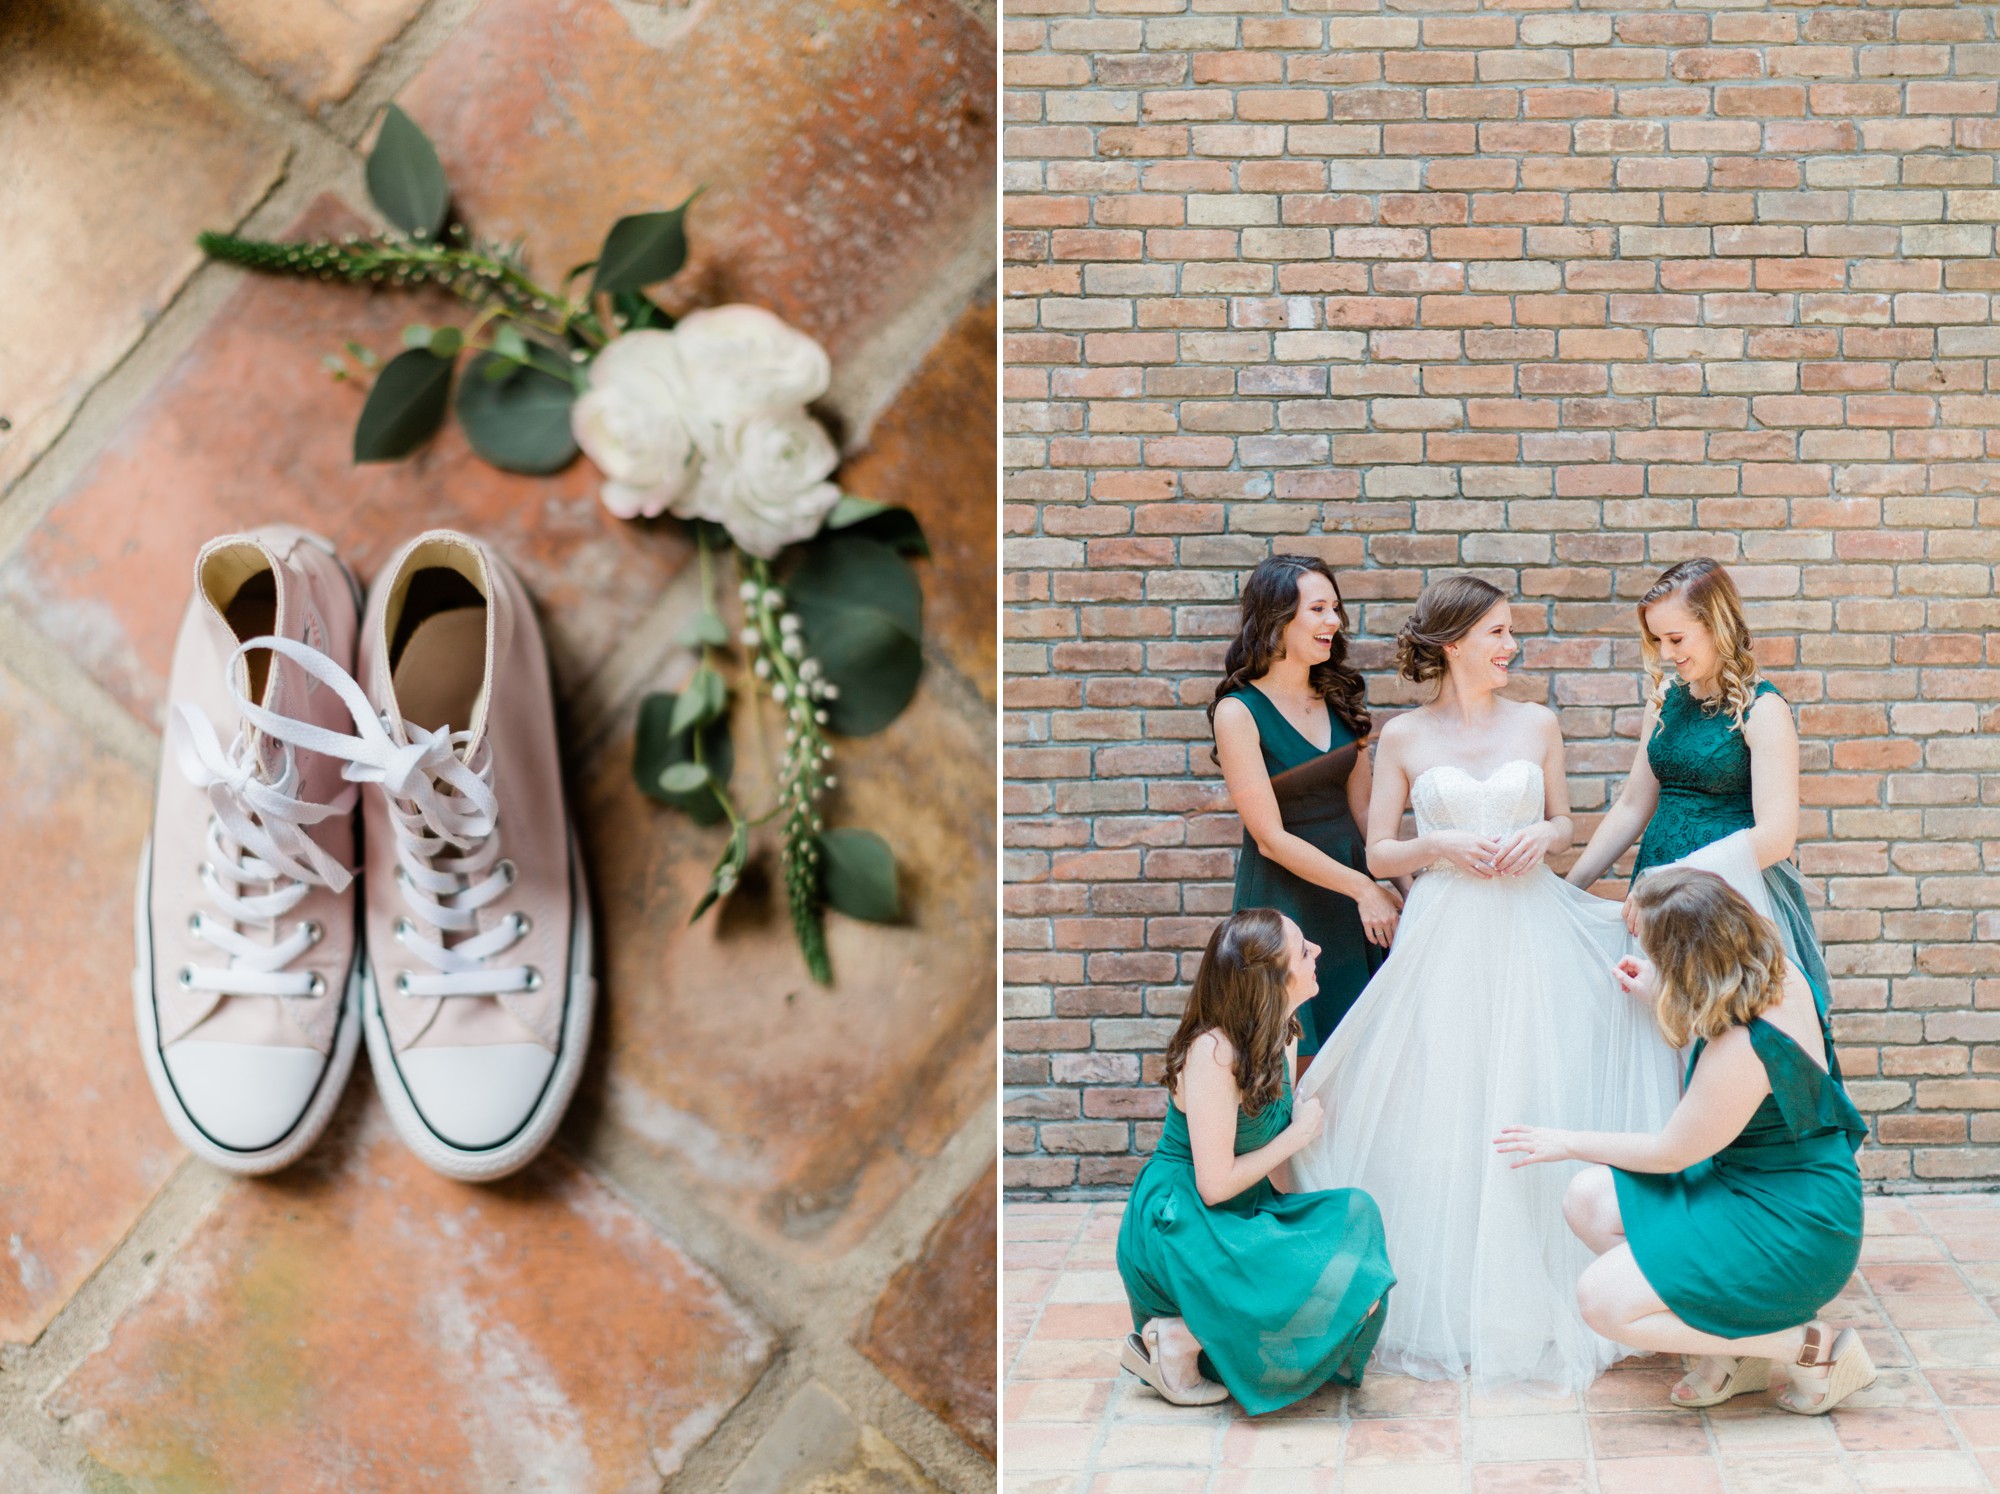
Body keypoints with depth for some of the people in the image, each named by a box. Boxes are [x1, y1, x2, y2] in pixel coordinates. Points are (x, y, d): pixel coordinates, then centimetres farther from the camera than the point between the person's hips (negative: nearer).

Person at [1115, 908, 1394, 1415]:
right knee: (1345, 1286, -20)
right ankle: (1177, 1338, -9)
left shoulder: (1280, 1034, 3)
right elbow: (1215, 1184, -22)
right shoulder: (1213, 1052, -24)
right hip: (1180, 1224, -10)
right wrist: (1298, 1135, -11)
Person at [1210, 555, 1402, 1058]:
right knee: (1295, 1066, 0)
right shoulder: (1238, 712, -14)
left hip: (1350, 880, 6)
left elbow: (1362, 807, 8)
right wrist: (1363, 888, -16)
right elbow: (1272, 839, -15)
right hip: (1283, 893, -6)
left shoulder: (1339, 697, 5)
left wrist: (1395, 888, -4)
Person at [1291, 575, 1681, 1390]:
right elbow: (1378, 854, 5)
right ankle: (1449, 1308, 9)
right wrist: (1441, 845, -12)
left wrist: (1540, 838, -5)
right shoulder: (1404, 737, 2)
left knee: (1532, 1114, 0)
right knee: (1444, 1122, -1)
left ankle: (1533, 1305, 12)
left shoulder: (1537, 724, 7)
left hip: (1530, 933, 2)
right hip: (1444, 936, -1)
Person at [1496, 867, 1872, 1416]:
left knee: (1603, 1301, -13)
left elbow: (1671, 1153, -14)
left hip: (1791, 1225, -9)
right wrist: (1662, 1001, 19)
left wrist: (1569, 1143, 0)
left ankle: (1814, 1346, -5)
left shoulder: (1738, 1051, -30)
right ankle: (1733, 1344, 5)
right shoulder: (1781, 975, -6)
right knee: (1588, 1199, 2)